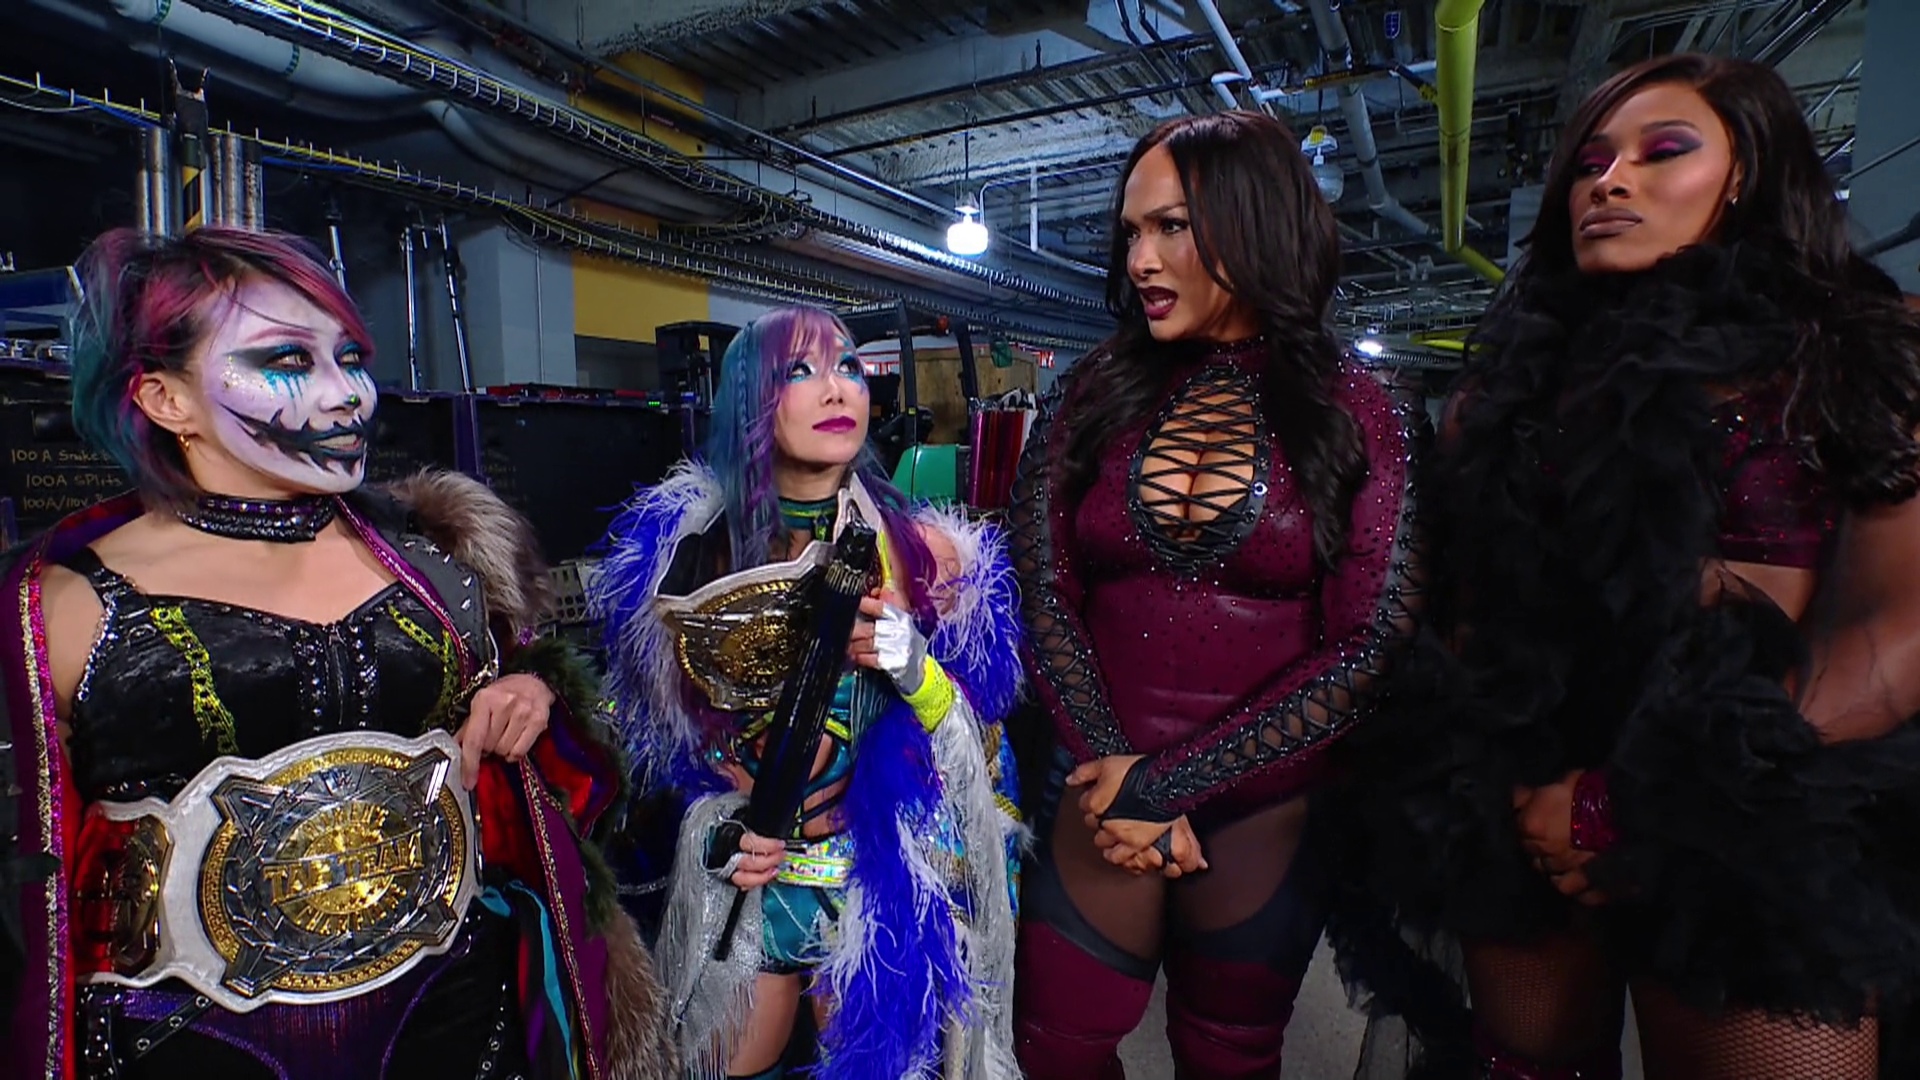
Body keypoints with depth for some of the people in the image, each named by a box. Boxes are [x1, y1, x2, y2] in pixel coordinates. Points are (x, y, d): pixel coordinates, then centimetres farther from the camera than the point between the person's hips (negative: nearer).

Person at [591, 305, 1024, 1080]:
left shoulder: (922, 551, -10)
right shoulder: (695, 548, -7)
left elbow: (982, 748, -5)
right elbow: (660, 728, 8)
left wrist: (917, 673, -23)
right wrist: (713, 831, -7)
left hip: (882, 892, -1)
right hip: (736, 895, 2)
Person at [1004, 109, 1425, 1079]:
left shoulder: (1364, 416, -6)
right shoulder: (1092, 396, 0)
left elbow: (1369, 647, -12)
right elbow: (1043, 593, -4)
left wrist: (1168, 783, -16)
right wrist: (1112, 768, -15)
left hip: (1265, 808, -1)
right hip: (1102, 787, 2)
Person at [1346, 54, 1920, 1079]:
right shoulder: (1516, 378, 9)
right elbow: (1461, 598, 8)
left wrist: (1647, 805, -15)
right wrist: (1484, 783, -6)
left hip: (1751, 830, -2)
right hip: (1524, 804, 3)